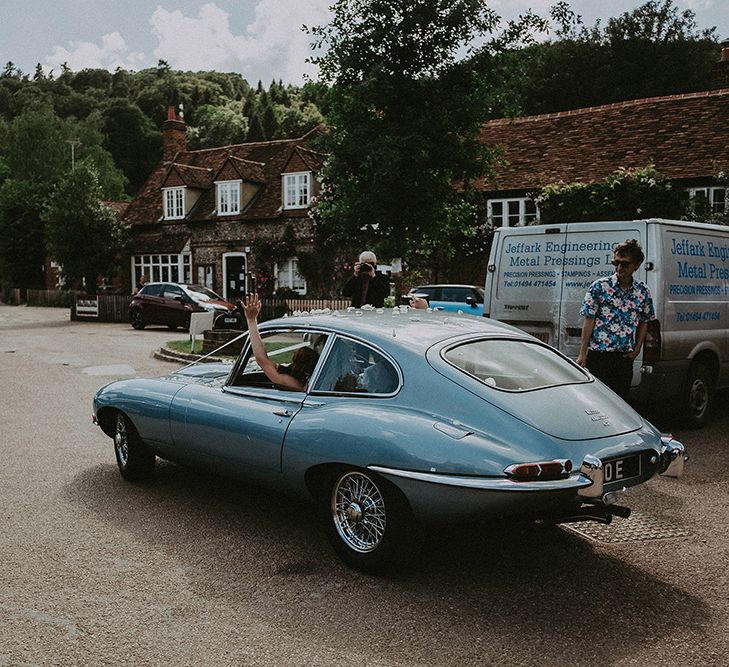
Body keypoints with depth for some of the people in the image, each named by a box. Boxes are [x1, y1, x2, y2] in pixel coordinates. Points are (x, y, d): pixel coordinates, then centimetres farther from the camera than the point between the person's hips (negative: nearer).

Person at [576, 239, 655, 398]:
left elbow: (644, 322, 17)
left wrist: (636, 349, 7)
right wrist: (582, 353, -6)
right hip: (598, 355, -3)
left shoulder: (643, 292, 5)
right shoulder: (599, 286, -4)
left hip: (625, 357, 3)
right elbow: (589, 320, -4)